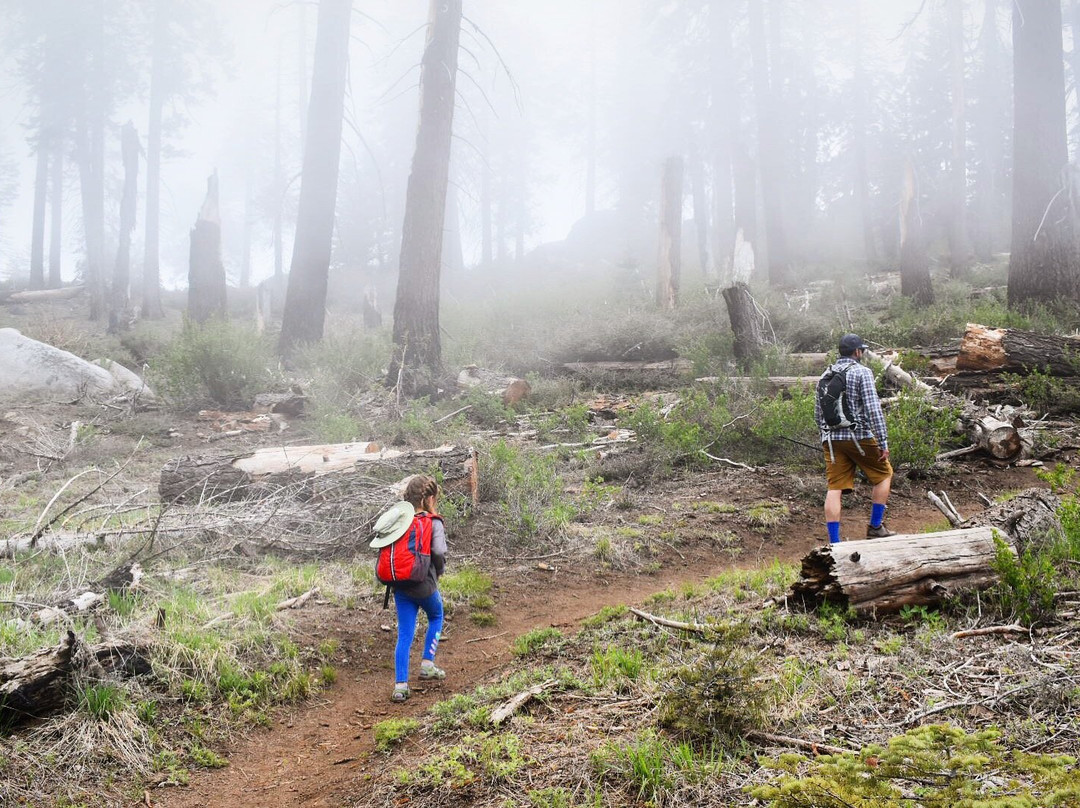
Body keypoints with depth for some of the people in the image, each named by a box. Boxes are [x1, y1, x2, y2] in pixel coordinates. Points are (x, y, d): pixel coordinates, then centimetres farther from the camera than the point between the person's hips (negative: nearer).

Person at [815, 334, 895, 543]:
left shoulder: (826, 375, 13)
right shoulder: (862, 372, -5)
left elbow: (818, 414, 16)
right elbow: (873, 409, -14)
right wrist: (883, 442, -13)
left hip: (830, 439, 5)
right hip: (858, 436, -5)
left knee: (835, 488, 2)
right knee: (884, 474, 16)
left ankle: (834, 542, -1)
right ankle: (875, 527, 16)